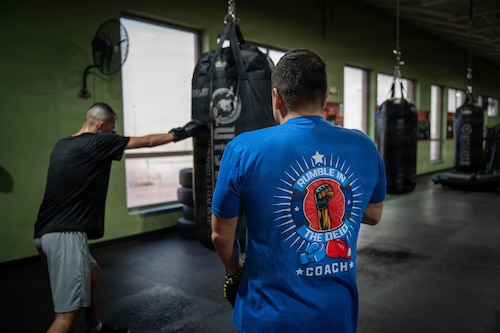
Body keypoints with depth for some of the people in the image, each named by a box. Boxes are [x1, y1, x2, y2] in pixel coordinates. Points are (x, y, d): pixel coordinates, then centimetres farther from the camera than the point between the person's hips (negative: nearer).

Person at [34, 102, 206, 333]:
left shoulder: (62, 145, 12)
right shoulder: (96, 142, -10)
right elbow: (146, 141, -2)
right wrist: (177, 134, 11)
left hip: (49, 232, 10)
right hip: (65, 234, -10)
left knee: (91, 273, 29)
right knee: (68, 313, -9)